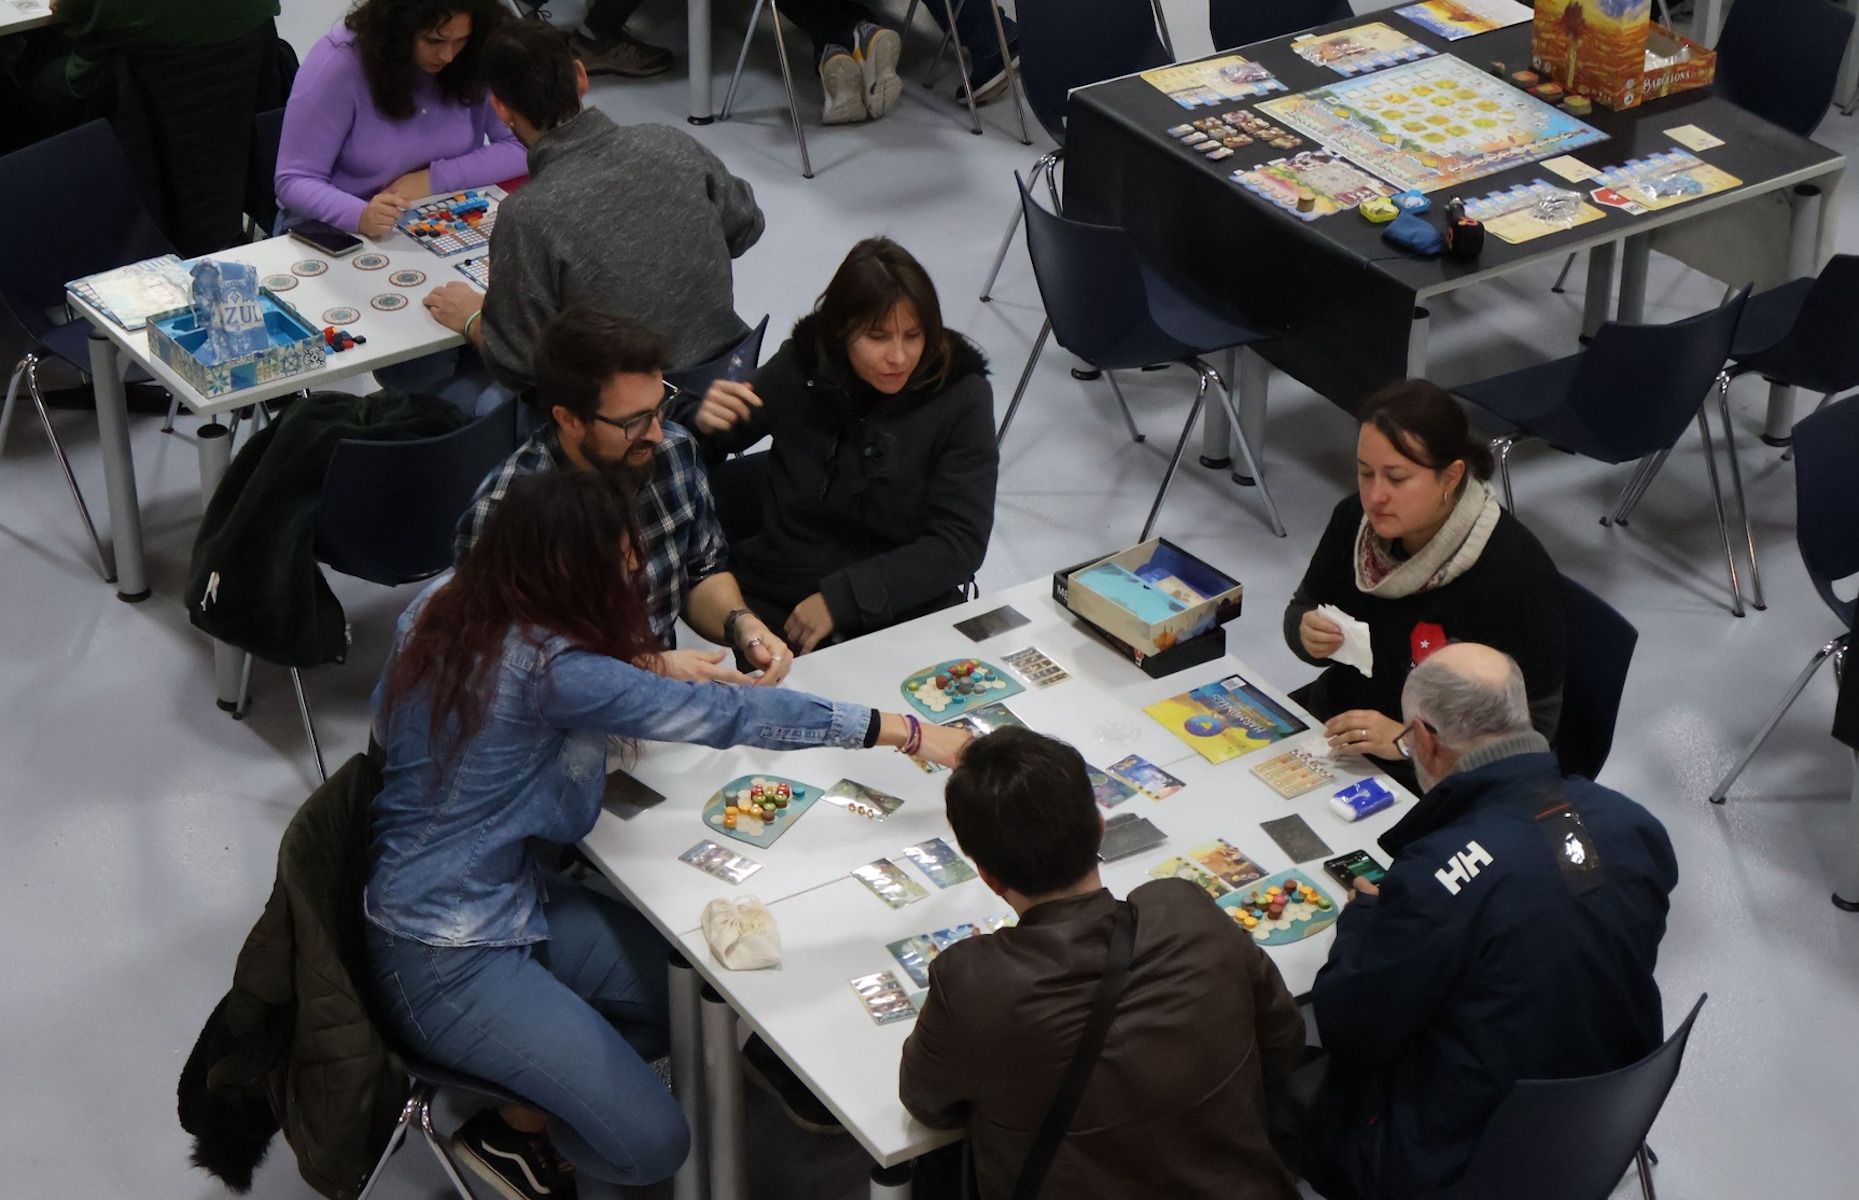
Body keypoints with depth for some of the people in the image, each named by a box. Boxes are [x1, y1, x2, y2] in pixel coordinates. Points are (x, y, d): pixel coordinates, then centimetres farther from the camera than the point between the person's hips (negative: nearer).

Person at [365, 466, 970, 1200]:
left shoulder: (446, 605, -3)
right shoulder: (547, 668, -28)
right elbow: (719, 715, -28)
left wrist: (643, 671, 4)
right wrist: (902, 732, -22)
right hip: (445, 964, -9)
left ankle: (529, 1104, 16)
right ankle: (512, 1133, 15)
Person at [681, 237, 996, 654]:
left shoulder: (960, 396, -8)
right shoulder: (802, 363, -1)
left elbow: (961, 544, -11)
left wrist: (843, 597, -20)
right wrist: (705, 423, -9)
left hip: (902, 608, -1)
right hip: (775, 600, 2)